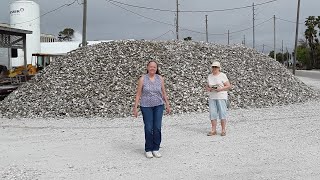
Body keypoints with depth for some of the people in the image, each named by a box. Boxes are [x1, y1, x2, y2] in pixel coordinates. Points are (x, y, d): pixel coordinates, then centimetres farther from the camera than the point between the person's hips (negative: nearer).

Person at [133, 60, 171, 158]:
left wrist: (167, 104, 10)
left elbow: (164, 92, 10)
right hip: (146, 106, -2)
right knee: (148, 128, -2)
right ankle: (148, 150, 12)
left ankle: (156, 149, 12)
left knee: (157, 128, -1)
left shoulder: (160, 78, 3)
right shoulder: (142, 79, -3)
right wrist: (135, 107, -5)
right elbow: (138, 94, -2)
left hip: (158, 106, 2)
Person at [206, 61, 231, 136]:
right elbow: (207, 87, 13)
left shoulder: (222, 75, -5)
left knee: (222, 113, -5)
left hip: (221, 97, -4)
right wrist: (209, 89, -10)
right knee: (212, 113, -1)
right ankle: (213, 130, 4)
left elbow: (229, 86, -7)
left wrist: (220, 89, -20)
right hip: (212, 97, 5)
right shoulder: (210, 76, 10)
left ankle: (223, 130, 2)